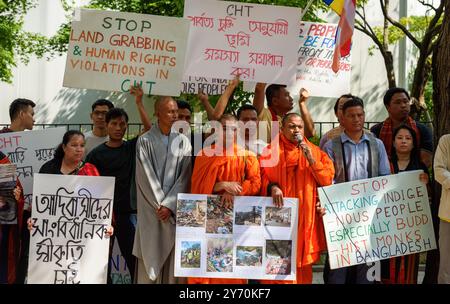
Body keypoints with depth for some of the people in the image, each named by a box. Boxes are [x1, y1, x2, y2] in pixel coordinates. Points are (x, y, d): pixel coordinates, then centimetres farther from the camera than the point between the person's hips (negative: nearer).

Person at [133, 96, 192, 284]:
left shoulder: (183, 141, 9)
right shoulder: (145, 141, 3)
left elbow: (184, 176, 2)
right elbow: (145, 176, -3)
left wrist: (169, 204, -8)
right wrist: (159, 204, -9)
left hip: (174, 209, 2)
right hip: (150, 210, -2)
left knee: (173, 258, -1)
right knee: (149, 256, -4)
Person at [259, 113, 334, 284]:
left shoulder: (315, 151, 10)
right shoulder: (271, 151, 5)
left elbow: (327, 180, 1)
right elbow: (261, 178, 0)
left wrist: (311, 159, -10)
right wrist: (272, 187, -20)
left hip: (306, 217, 2)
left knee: (303, 265, 7)